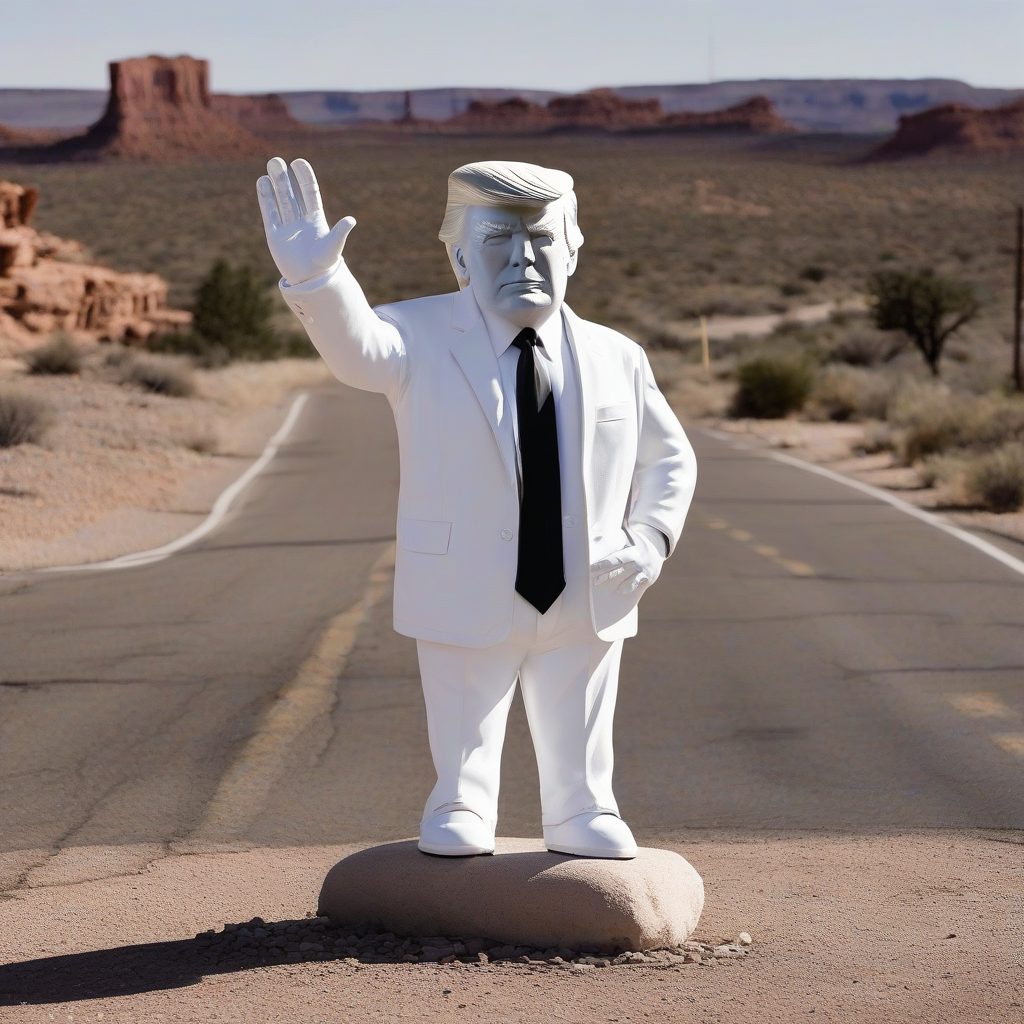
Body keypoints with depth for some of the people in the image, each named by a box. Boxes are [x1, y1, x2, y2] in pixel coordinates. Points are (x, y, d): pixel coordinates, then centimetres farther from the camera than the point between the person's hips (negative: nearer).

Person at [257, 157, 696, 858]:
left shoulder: (615, 358, 3)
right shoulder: (424, 339, -7)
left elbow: (669, 459, 13)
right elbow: (360, 347, -28)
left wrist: (650, 543, -5)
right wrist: (316, 278, -49)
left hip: (587, 607, 2)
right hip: (468, 603, -2)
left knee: (579, 755, 15)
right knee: (464, 751, 11)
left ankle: (582, 819, 34)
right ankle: (461, 814, 32)